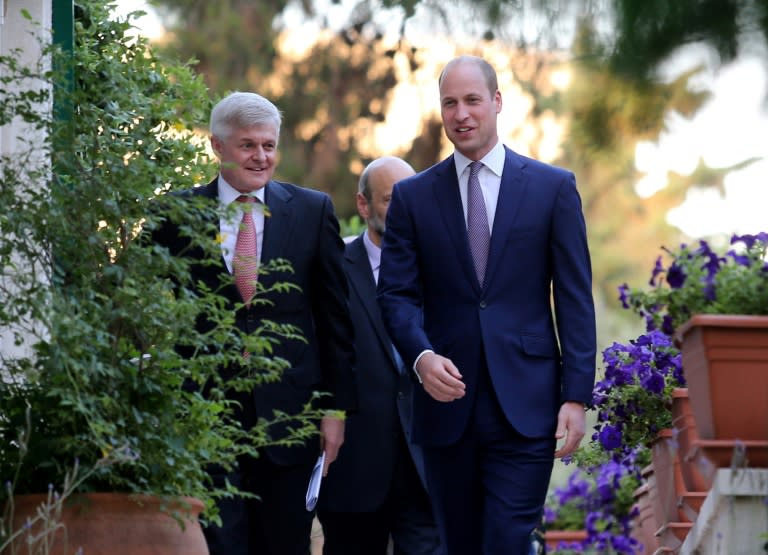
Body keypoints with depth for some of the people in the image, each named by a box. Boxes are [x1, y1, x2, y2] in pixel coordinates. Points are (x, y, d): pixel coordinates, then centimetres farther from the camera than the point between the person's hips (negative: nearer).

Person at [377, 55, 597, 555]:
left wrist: (577, 397, -5)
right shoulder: (412, 196, 8)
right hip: (447, 402, 2)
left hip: (525, 406, -2)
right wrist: (422, 357, -16)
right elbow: (398, 294, 4)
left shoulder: (554, 188, 4)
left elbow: (575, 300, 2)